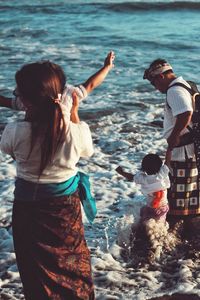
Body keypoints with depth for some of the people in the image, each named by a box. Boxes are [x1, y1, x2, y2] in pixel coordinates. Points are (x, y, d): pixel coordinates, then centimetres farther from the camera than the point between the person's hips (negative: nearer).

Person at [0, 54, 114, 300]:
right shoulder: (76, 131, -21)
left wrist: (28, 114, 0)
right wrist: (74, 112, 4)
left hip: (28, 208, -1)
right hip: (66, 205, 1)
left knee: (36, 269, 17)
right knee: (73, 261, 23)